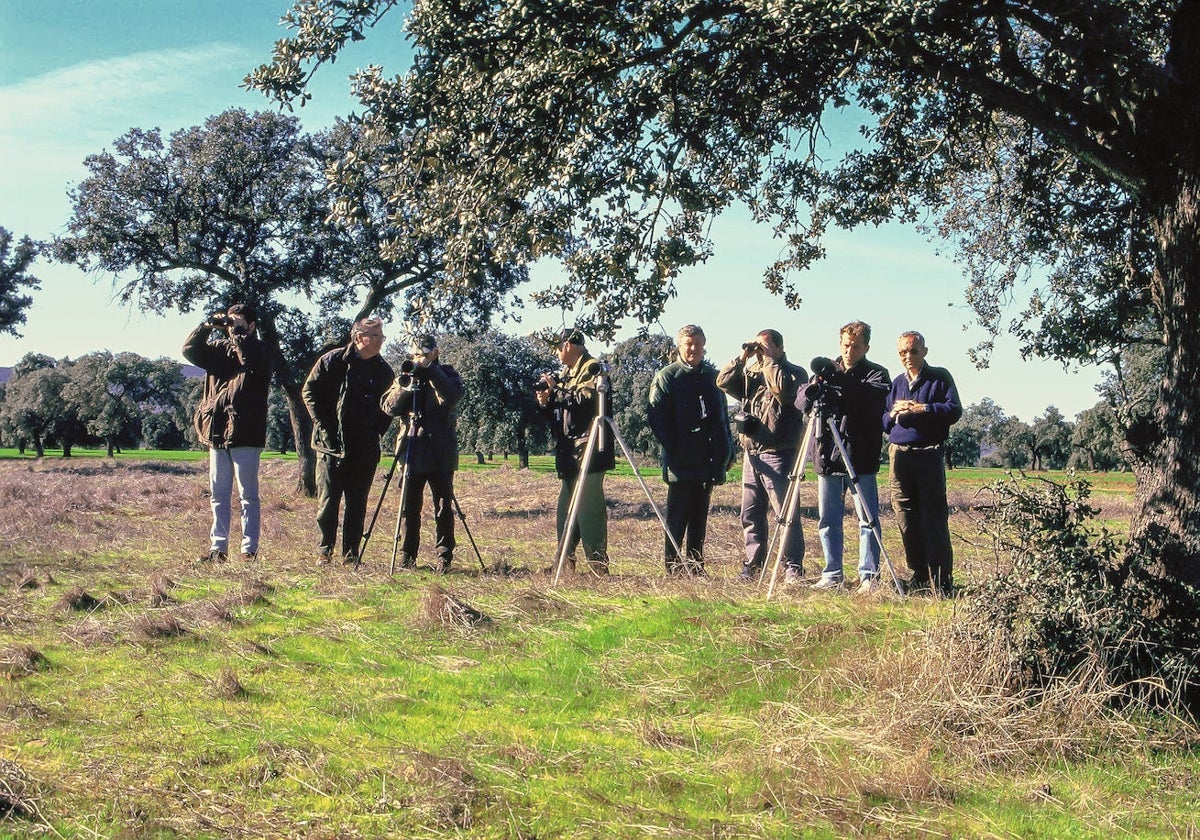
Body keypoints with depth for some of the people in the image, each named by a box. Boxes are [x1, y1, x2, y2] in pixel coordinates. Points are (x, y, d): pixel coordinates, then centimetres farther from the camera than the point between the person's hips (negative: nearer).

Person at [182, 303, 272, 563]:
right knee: (218, 495, 10)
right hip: (218, 433, 6)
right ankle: (218, 547, 15)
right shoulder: (219, 349, 15)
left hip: (245, 435, -6)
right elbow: (190, 350, 7)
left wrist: (237, 331, -14)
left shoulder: (259, 350, -2)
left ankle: (249, 549, 1)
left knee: (248, 495, -2)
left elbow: (250, 359, -24)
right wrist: (208, 325, -4)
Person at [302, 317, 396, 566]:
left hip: (365, 449, 3)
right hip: (332, 445, -3)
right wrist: (324, 424, -5)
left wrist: (377, 429, 3)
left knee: (357, 504, 4)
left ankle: (351, 554, 12)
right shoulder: (332, 361, -3)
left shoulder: (384, 370, 7)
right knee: (327, 501, 0)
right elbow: (309, 391, 1)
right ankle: (324, 552, 10)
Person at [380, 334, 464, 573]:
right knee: (409, 508, 6)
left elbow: (453, 397, -17)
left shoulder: (446, 375, 4)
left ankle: (444, 557, 7)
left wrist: (430, 371, -23)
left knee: (443, 508, 0)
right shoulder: (405, 375, 12)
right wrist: (404, 387, -16)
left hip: (440, 453, -2)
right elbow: (389, 406, 1)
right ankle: (407, 556, 14)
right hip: (411, 452, 3)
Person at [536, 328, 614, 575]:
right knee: (566, 506, 10)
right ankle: (565, 560, 16)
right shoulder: (566, 373, 21)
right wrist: (546, 402, 5)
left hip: (588, 451, -10)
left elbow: (585, 400, -20)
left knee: (588, 504, -13)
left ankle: (598, 562, -12)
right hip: (569, 451, 10)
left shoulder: (592, 369, -5)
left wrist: (556, 390, -12)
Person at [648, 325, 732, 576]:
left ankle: (696, 565, 15)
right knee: (677, 519, -4)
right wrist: (674, 449, -11)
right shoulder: (666, 377, -1)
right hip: (681, 463, -5)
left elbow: (722, 416, 21)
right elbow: (657, 419, -5)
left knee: (699, 518, 9)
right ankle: (674, 567, 1)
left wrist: (725, 447, 11)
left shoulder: (712, 376, 15)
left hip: (707, 461, 5)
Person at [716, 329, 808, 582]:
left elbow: (783, 387, -21)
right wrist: (742, 357, -1)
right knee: (751, 514, 10)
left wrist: (768, 359, -11)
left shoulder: (795, 373, 0)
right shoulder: (750, 374, 17)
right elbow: (723, 382, 5)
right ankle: (752, 566, 18)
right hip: (751, 454, 6)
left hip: (778, 454, -6)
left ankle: (793, 569, -3)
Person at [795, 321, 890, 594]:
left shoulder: (876, 373, 4)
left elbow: (874, 398, -18)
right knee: (827, 520, 7)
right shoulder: (827, 371, 14)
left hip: (860, 460, -4)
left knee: (867, 520, -2)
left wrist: (839, 381, -28)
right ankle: (832, 575, 15)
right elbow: (800, 403, 6)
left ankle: (869, 577, 4)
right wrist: (813, 387, -16)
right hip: (827, 458, 4)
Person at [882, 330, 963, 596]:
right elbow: (882, 423, 16)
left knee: (934, 519, -7)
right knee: (907, 520, 5)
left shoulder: (940, 378, 4)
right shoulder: (895, 383, 18)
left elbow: (954, 410, -8)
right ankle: (919, 578, 14)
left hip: (929, 456, -5)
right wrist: (893, 413, -5)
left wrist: (923, 409, -17)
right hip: (899, 456, 5)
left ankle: (941, 582, -4)